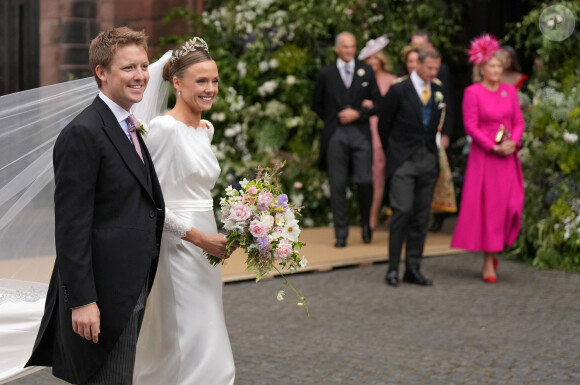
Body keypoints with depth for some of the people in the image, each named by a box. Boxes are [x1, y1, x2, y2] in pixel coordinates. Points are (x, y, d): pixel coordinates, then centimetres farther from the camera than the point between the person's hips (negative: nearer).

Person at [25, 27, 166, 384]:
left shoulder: (129, 129, 16)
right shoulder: (83, 134, -15)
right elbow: (71, 226, -19)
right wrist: (82, 301, -22)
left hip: (130, 294, 10)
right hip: (102, 297, -9)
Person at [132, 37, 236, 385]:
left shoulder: (206, 129, 12)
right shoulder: (164, 128, -14)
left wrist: (217, 237, 13)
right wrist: (199, 238, -18)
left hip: (205, 246, 9)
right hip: (176, 248, -9)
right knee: (194, 355, -8)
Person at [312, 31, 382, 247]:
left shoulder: (366, 72, 10)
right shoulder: (326, 74, 7)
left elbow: (378, 103, 9)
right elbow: (317, 104, 15)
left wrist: (358, 114, -6)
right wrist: (332, 119, 3)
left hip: (360, 133, 0)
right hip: (335, 135, 0)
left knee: (364, 181, -10)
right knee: (337, 185, 0)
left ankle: (366, 224, 16)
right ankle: (341, 233, 8)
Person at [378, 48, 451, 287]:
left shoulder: (438, 91, 9)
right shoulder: (399, 90, -5)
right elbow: (384, 124, 2)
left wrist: (433, 147, 14)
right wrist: (391, 153, 8)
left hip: (428, 159, 5)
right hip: (403, 160, -5)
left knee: (421, 216, 5)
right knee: (402, 211, -12)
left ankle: (413, 269, 11)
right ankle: (393, 268, -4)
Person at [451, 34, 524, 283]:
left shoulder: (510, 91, 9)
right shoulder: (473, 92, -5)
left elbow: (519, 121, 11)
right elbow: (470, 126, -9)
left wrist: (513, 142, -8)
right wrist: (494, 147, -14)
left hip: (508, 158, 4)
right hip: (483, 156, -4)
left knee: (511, 205, -3)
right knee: (486, 206, -1)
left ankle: (495, 248, 20)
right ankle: (488, 262, 8)